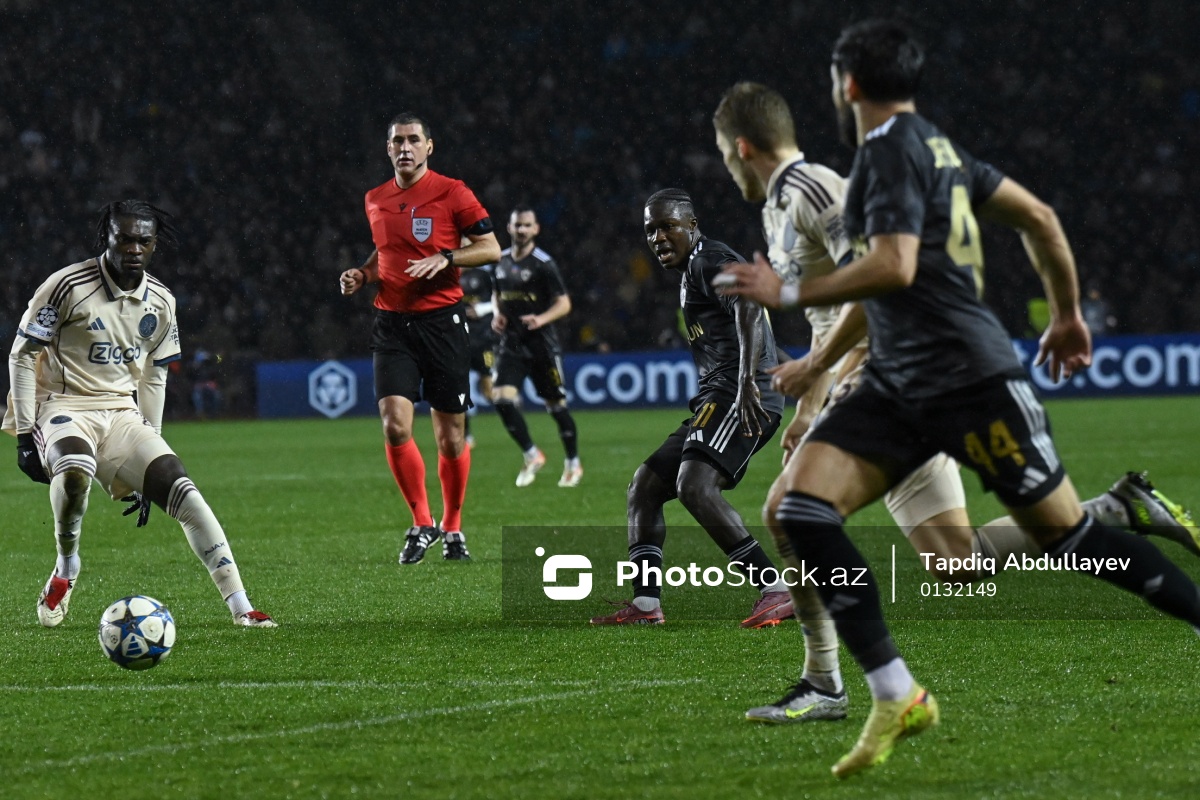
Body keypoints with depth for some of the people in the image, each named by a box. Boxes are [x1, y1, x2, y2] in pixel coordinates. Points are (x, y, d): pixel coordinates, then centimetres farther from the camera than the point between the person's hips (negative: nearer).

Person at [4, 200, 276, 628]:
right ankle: (65, 568, -10)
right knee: (75, 469, -38)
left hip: (123, 415, 5)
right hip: (64, 406, -5)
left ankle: (240, 606, -14)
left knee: (182, 490, -14)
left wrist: (149, 457, 14)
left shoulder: (161, 302, 6)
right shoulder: (69, 286, -11)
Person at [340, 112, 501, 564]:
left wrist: (444, 259, -17)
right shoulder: (376, 200, 11)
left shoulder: (452, 193, -4)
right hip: (392, 323, 3)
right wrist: (362, 275, 7)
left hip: (442, 320, -3)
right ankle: (421, 523, 1)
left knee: (450, 435, 2)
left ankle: (452, 527, 20)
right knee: (394, 425, -13)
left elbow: (491, 248, -3)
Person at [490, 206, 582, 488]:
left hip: (541, 345, -5)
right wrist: (497, 315, 5)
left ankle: (573, 464, 22)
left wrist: (541, 319, -27)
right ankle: (532, 456, 3)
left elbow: (563, 304, -10)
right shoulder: (501, 260, 8)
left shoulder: (543, 263, -10)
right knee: (502, 399, -13)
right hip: (511, 344, 5)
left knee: (556, 406, 4)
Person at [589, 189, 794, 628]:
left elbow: (749, 308, -23)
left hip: (740, 399, -11)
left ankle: (776, 591, -30)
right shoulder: (691, 273, 27)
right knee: (644, 486, 12)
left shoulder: (711, 259, -5)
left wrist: (747, 382, -35)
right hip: (716, 402, 11)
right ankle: (645, 604, 5)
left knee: (694, 486, -28)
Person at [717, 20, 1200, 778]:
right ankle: (897, 696, -10)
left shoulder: (891, 150, -11)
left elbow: (894, 267, -23)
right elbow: (1039, 217, 20)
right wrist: (1068, 314, 29)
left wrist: (789, 294, -15)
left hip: (971, 380, -9)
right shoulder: (938, 145, 16)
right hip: (899, 387, 9)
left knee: (1066, 534, -3)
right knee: (798, 507, -7)